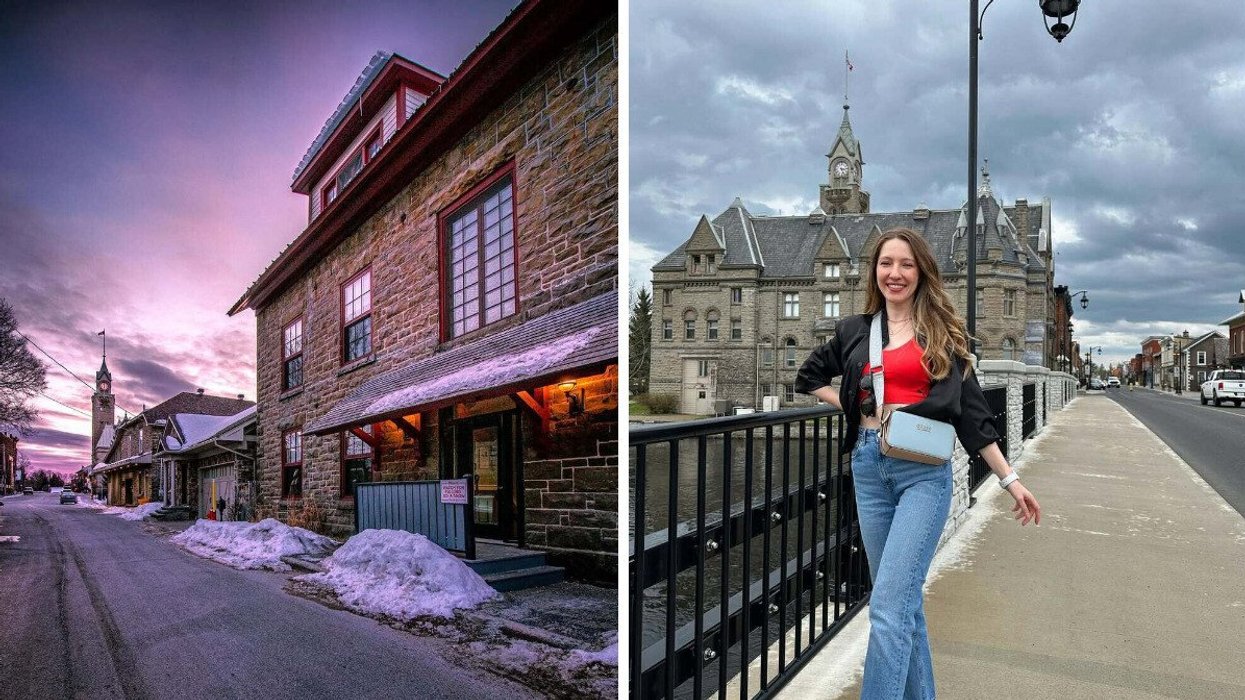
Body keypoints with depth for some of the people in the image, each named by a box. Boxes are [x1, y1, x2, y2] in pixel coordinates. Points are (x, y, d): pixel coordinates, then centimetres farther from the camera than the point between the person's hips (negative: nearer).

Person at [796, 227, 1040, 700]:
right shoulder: (854, 331, 10)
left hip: (924, 471, -3)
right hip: (869, 466, 4)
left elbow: (970, 410, 5)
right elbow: (809, 377, 23)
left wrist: (1009, 478, 3)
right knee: (904, 601, 16)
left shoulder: (942, 332, 5)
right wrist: (856, 407, 9)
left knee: (889, 607, -13)